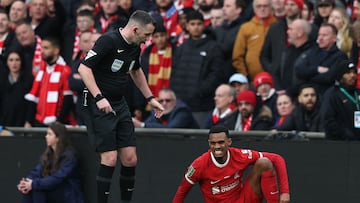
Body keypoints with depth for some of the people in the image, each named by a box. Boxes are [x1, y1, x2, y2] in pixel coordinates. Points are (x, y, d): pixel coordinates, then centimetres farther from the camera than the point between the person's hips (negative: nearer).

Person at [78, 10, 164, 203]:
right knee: (110, 158, -12)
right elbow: (84, 68, -21)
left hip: (120, 105, 8)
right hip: (99, 106, -8)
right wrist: (99, 98, -27)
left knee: (130, 159, 2)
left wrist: (150, 98, 26)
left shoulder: (135, 47, 7)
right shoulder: (108, 41, -18)